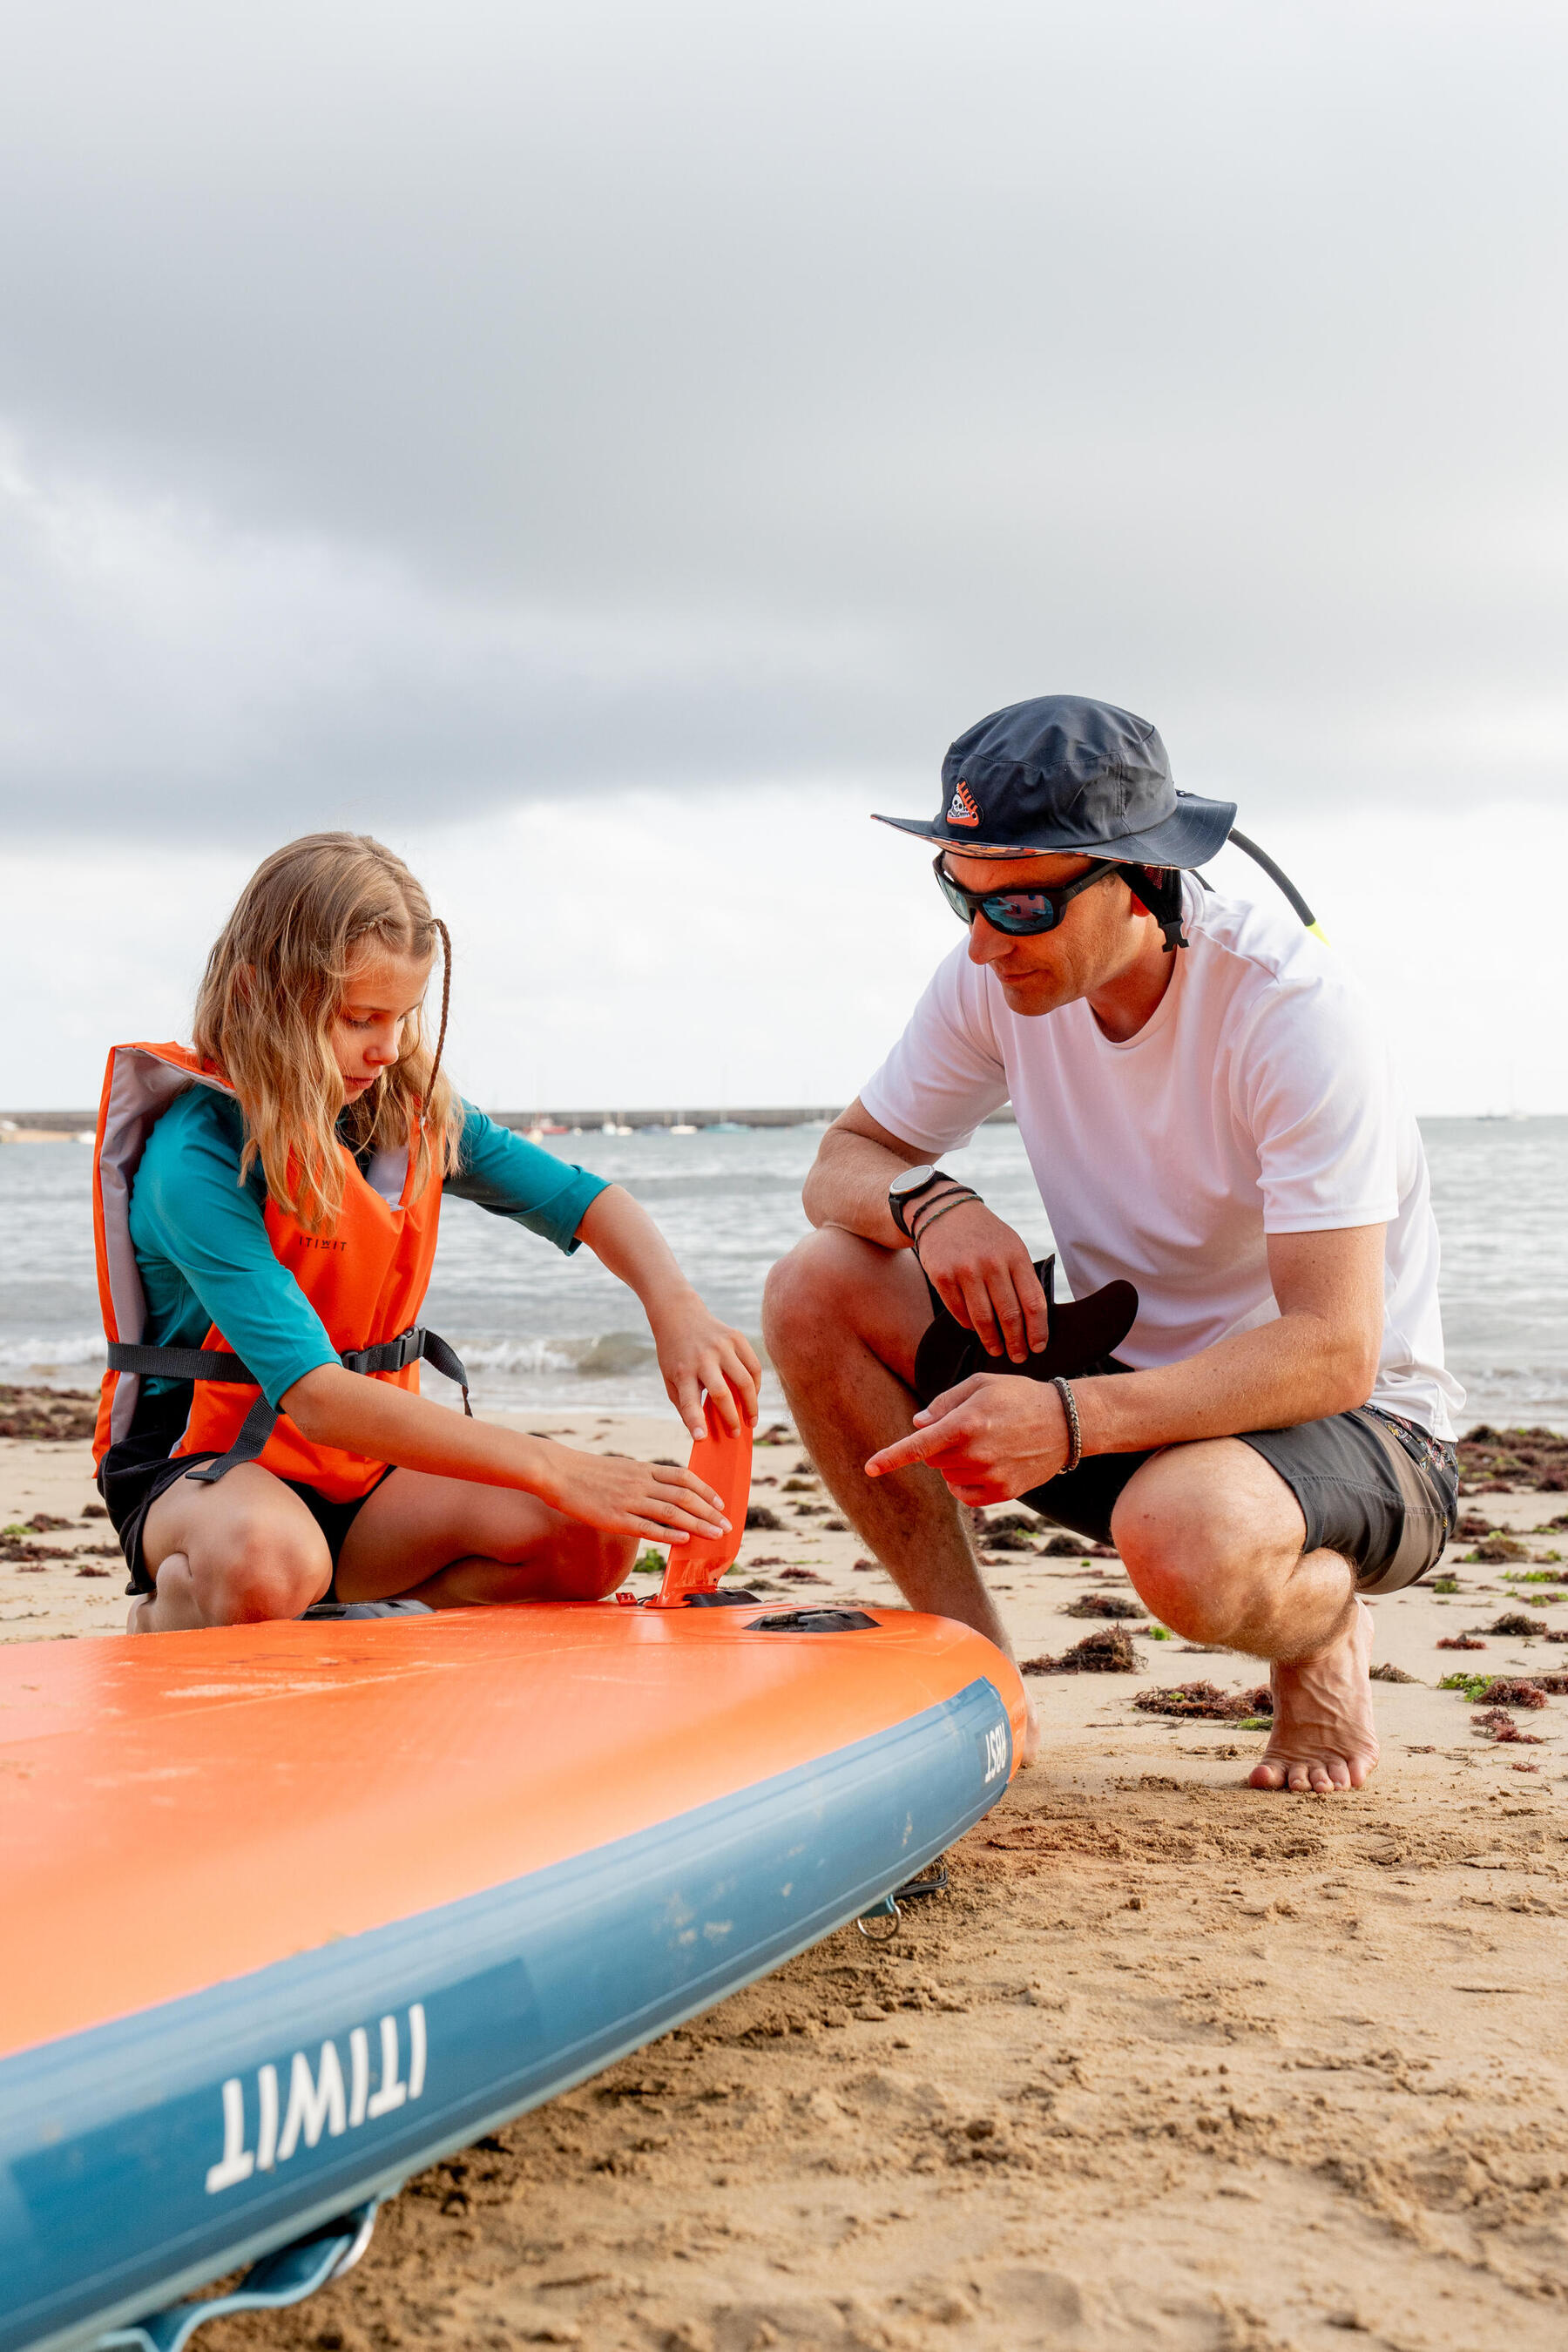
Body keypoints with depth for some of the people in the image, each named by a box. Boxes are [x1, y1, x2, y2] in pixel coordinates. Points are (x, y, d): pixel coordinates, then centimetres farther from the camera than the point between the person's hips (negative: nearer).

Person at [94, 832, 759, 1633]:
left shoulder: (415, 1111, 0)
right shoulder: (197, 1160, -22)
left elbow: (581, 1199, 7)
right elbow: (316, 1396, -31)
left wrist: (677, 1309, -17)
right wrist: (551, 1467, -37)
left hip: (366, 1467, 6)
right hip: (201, 1465, -6)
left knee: (593, 1538, -18)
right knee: (268, 1560, -42)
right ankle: (165, 1621, -7)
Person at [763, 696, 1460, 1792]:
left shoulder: (1291, 1008, -26)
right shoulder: (995, 980, -9)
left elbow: (1335, 1352, -30)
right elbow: (844, 1162, 3)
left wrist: (1071, 1417, -43)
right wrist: (927, 1201, -23)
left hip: (1360, 1424, -5)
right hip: (1127, 1376, 6)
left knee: (1186, 1536, -40)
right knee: (814, 1291, -14)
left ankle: (1322, 1633, -2)